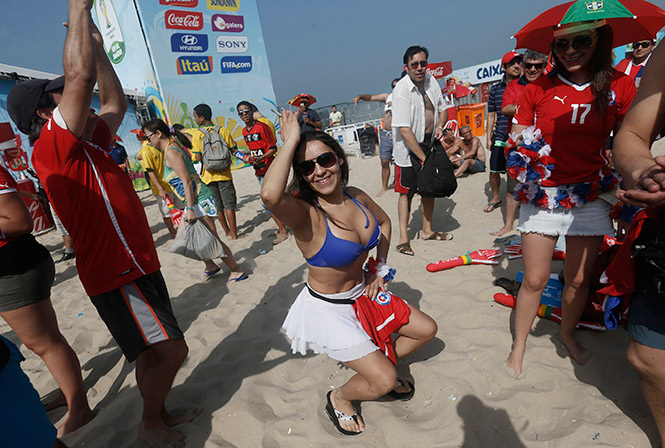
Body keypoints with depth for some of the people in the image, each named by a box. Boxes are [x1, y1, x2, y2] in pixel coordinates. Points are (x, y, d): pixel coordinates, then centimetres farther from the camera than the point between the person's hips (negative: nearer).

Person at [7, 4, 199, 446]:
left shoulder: (88, 145, 13)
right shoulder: (54, 148, -14)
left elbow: (116, 100, 21)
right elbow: (80, 76, -23)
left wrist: (96, 41, 20)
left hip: (134, 265, 10)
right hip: (118, 275, -10)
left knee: (152, 353, 19)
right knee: (170, 350, -4)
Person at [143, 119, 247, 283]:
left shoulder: (171, 152, -14)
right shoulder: (173, 146, 15)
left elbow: (186, 181, -21)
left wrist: (190, 209, -24)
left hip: (199, 200, -10)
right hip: (194, 201, 10)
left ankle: (237, 271, 10)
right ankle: (211, 266, 29)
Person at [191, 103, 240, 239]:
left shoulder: (197, 134, -7)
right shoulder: (223, 130, -3)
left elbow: (198, 158, -10)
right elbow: (234, 150, -1)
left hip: (208, 176, 0)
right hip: (224, 174, 0)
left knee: (217, 206, 13)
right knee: (229, 204, 4)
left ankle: (227, 231, 23)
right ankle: (233, 234, 2)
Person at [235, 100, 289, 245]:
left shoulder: (262, 127, -12)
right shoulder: (244, 131, 11)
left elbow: (273, 148, -14)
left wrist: (260, 158, -27)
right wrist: (248, 156, 8)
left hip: (269, 169, -8)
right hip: (259, 171, 8)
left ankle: (283, 231, -1)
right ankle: (284, 225, 27)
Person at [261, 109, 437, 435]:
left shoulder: (357, 197, -9)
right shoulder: (305, 214, -29)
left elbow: (384, 222, 13)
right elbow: (270, 194, -54)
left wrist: (381, 268, 4)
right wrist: (291, 141, -40)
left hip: (363, 292, 7)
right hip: (328, 308, -7)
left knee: (426, 330, 16)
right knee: (384, 381, -9)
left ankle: (376, 367, 37)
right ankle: (339, 398, 25)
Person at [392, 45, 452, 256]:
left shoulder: (431, 81, 2)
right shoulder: (401, 90, -20)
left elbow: (442, 107, 17)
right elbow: (404, 130, -25)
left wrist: (440, 126, -6)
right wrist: (423, 158, -24)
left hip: (430, 143, 7)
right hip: (408, 149, -7)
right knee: (406, 191, -2)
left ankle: (427, 230, 28)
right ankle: (403, 238, 7)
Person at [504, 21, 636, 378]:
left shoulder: (619, 86, 1)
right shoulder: (537, 89, -2)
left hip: (590, 198, 2)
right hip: (542, 196, -1)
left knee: (579, 279, 12)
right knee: (535, 280, 1)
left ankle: (567, 334, 40)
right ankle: (519, 345, 22)